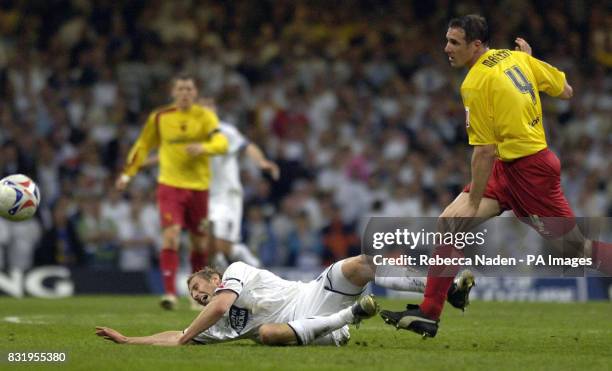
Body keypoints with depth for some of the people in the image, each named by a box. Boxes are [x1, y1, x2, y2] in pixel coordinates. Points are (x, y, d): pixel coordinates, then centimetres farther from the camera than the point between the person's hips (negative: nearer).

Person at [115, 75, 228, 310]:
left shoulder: (204, 116, -3)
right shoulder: (160, 118, 2)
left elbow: (221, 143, -17)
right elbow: (143, 146, 16)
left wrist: (202, 147, -36)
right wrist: (127, 174, 15)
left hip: (198, 187, 1)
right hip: (169, 185, 0)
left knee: (199, 243, 10)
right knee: (170, 236, -17)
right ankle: (170, 293, -20)